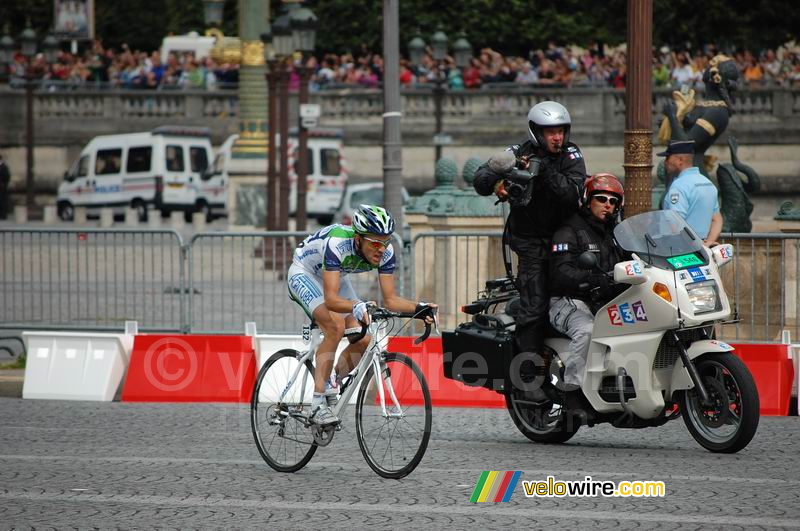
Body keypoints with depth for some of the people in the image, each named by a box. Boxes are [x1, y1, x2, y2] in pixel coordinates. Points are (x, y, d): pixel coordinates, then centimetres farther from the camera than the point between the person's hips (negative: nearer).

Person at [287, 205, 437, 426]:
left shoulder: (385, 252, -23)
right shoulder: (337, 244, -40)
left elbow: (390, 300, -16)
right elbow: (331, 299, -46)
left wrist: (419, 308, -34)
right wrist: (357, 307, -64)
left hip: (335, 277, 6)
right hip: (304, 273, -6)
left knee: (363, 340, -11)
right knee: (336, 326, -30)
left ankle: (331, 386, 13)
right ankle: (317, 403, -27)